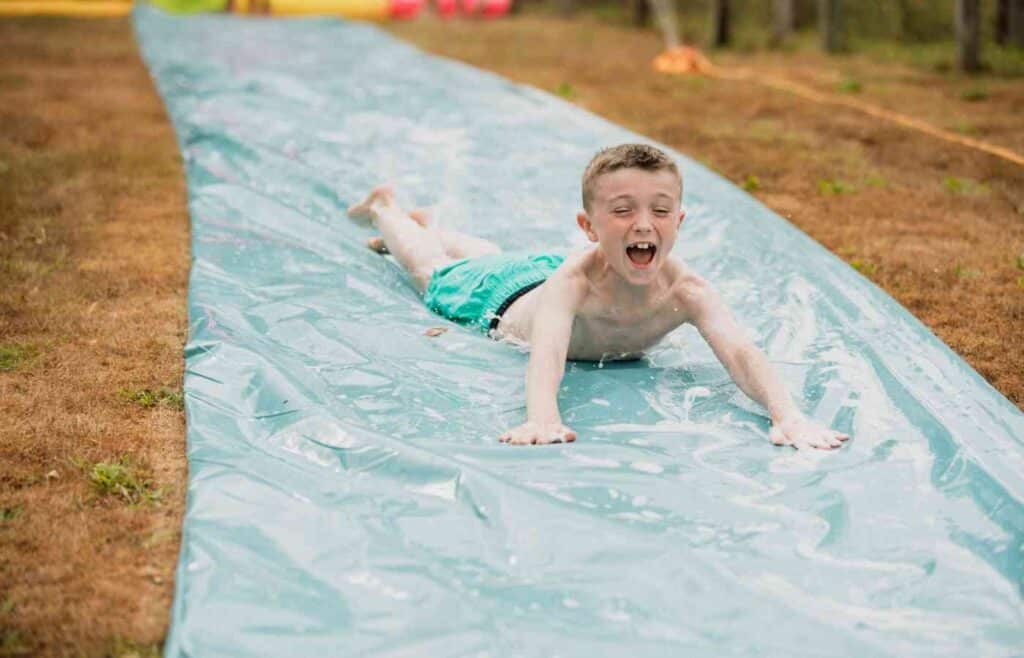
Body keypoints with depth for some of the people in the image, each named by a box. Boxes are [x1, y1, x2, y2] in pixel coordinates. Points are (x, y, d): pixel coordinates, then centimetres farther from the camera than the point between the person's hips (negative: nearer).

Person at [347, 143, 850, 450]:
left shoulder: (685, 291, -44)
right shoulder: (574, 280, -50)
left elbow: (739, 352, -56)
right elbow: (546, 351, -65)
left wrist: (787, 415, -73)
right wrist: (542, 418, -85)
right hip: (504, 301, -4)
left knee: (497, 261, 37)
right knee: (433, 271, 28)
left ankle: (428, 226, 68)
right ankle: (386, 210, 58)